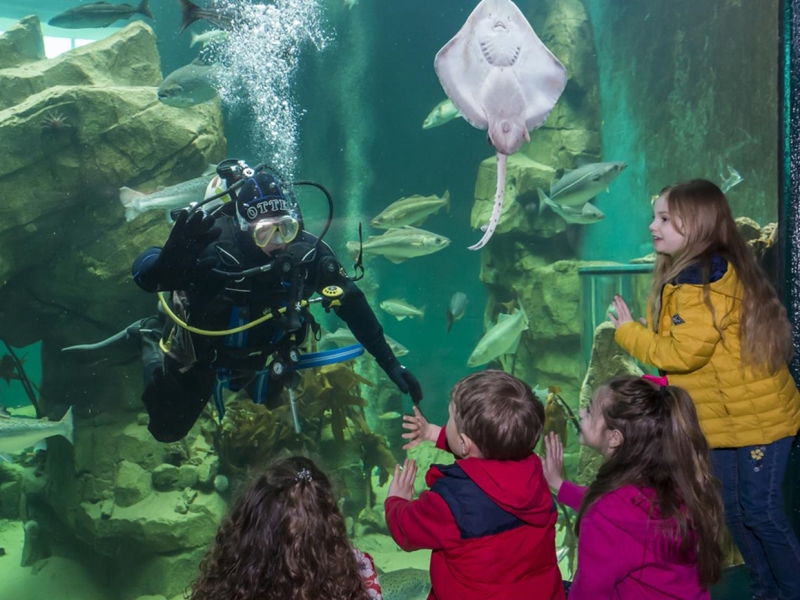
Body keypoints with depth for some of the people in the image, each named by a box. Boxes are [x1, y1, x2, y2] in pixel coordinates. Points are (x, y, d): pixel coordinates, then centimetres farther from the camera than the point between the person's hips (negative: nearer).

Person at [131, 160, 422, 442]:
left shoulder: (309, 251, -29)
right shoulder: (213, 249, -39)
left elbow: (352, 303, -20)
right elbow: (146, 278, -38)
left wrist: (390, 363, -21)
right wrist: (180, 240, -59)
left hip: (258, 356, 4)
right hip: (200, 355, -4)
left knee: (268, 398, 31)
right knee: (168, 429, 15)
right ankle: (152, 338, 34)